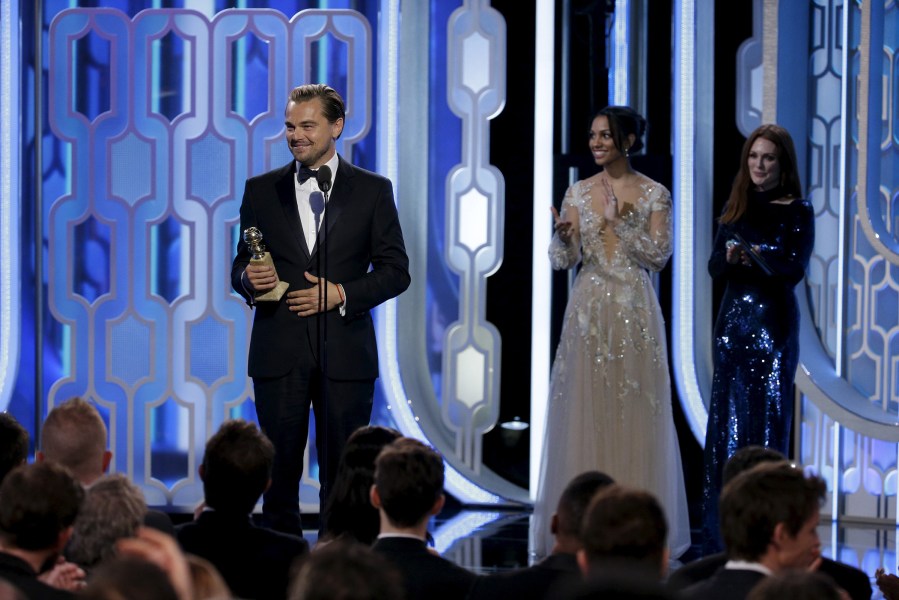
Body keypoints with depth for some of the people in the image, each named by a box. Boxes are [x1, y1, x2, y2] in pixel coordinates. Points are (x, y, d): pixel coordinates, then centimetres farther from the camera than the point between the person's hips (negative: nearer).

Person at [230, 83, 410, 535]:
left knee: (343, 474, 1)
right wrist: (249, 279, -10)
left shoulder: (372, 190, 5)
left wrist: (342, 294, -11)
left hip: (345, 353, -1)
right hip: (279, 353, 1)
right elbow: (241, 265, 14)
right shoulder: (261, 190, 10)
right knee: (279, 469, 2)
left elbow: (395, 271, 4)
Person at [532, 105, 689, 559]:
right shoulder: (579, 192, 8)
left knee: (633, 415, -1)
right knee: (583, 414, 2)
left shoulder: (654, 194, 0)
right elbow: (563, 259, 3)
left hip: (633, 314, -3)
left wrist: (621, 220, -17)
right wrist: (563, 236, -19)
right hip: (588, 312, 3)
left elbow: (658, 256, -7)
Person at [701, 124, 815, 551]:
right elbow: (714, 268, 8)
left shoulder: (796, 211, -3)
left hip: (774, 323, -5)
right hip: (732, 320, 5)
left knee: (768, 416, -5)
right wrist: (730, 257, -14)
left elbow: (795, 270, -12)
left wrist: (758, 256, -29)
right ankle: (722, 529, 10)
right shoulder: (735, 208, 11)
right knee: (725, 418, 4)